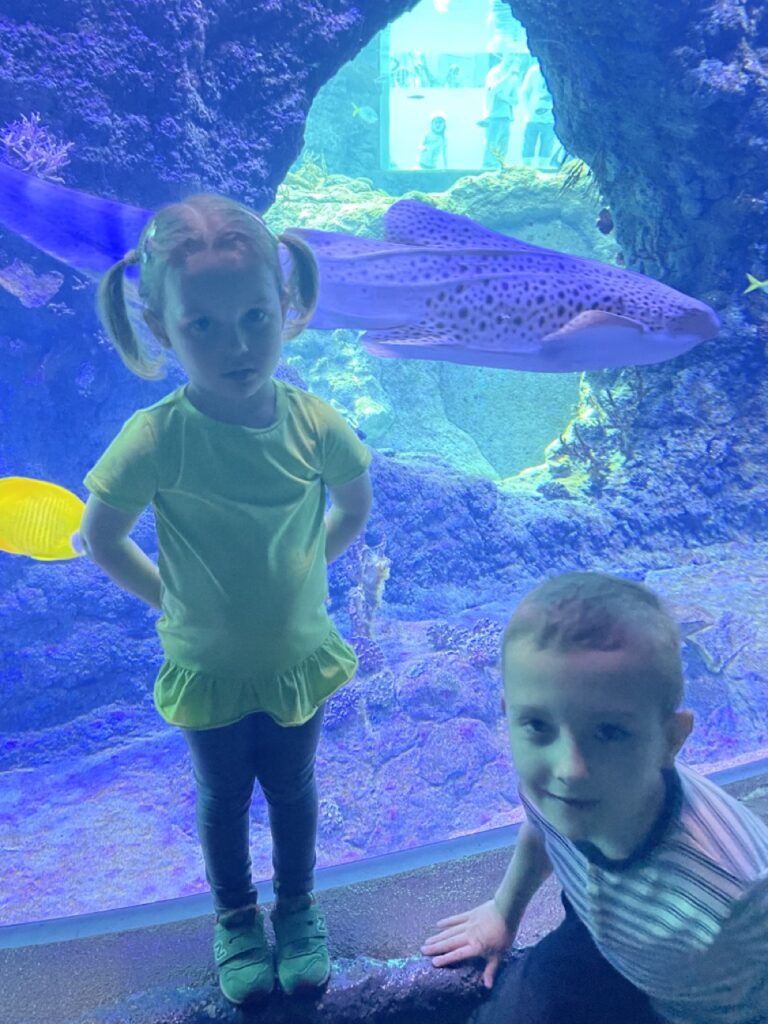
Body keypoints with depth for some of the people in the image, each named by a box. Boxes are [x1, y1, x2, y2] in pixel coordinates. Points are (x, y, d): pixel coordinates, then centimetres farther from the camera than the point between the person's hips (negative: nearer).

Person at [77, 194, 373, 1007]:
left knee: (293, 789, 23)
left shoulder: (314, 423, -20)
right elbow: (100, 537, -11)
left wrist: (300, 571, -1)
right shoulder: (158, 438, -26)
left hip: (299, 657, 2)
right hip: (206, 668, -1)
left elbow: (356, 507, 0)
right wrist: (172, 597, -7)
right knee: (223, 797, 22)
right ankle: (235, 918, 49)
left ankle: (297, 907, 51)